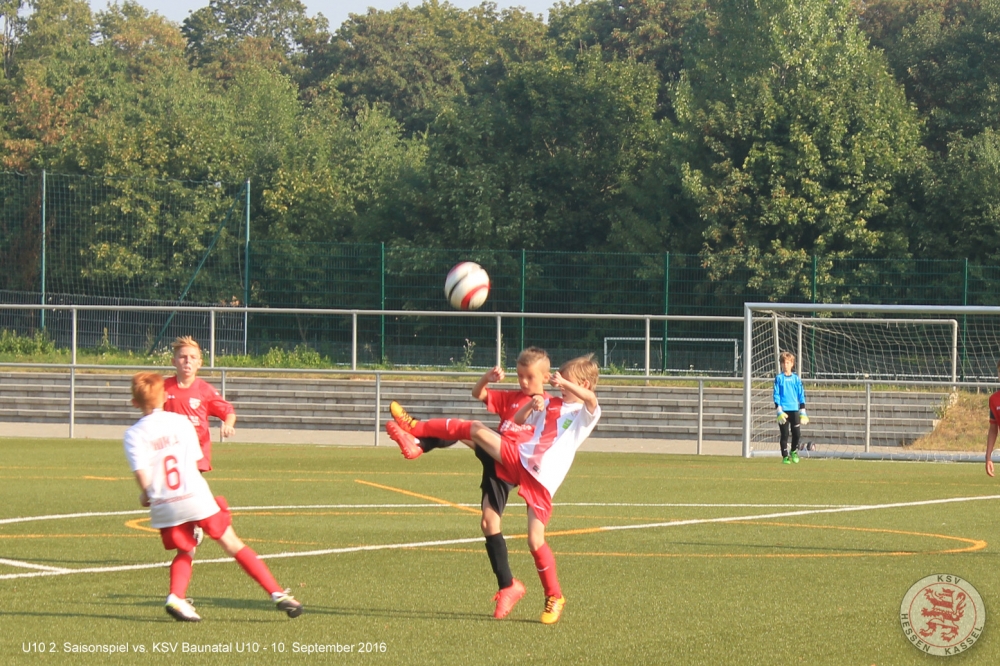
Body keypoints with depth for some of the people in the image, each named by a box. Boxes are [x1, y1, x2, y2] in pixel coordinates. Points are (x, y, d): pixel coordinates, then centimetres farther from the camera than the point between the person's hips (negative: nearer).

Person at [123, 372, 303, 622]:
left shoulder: (134, 434, 0)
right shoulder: (181, 422, 4)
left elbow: (142, 475, -10)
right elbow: (195, 460, 8)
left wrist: (146, 496, 11)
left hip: (164, 506, 0)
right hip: (196, 497, 0)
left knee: (184, 552, 22)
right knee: (233, 546, 8)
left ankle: (176, 597, -4)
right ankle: (277, 593, 4)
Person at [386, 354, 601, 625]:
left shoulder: (585, 414, 0)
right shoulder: (549, 405, 19)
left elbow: (591, 399, -23)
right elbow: (516, 422, 14)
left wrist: (565, 381, -35)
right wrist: (530, 405, -6)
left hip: (541, 481, -5)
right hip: (517, 458, 5)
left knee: (535, 542, -9)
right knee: (476, 430, -9)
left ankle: (554, 598, 9)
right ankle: (415, 431, 0)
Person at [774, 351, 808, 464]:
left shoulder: (796, 379, 9)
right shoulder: (779, 378, 3)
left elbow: (801, 395, 12)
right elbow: (776, 395, 0)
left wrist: (803, 411, 7)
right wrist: (779, 410, -10)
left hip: (794, 410, 2)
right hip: (783, 410, -2)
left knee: (796, 433, -5)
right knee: (784, 434, -1)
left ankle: (794, 452, 18)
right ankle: (785, 456, 6)